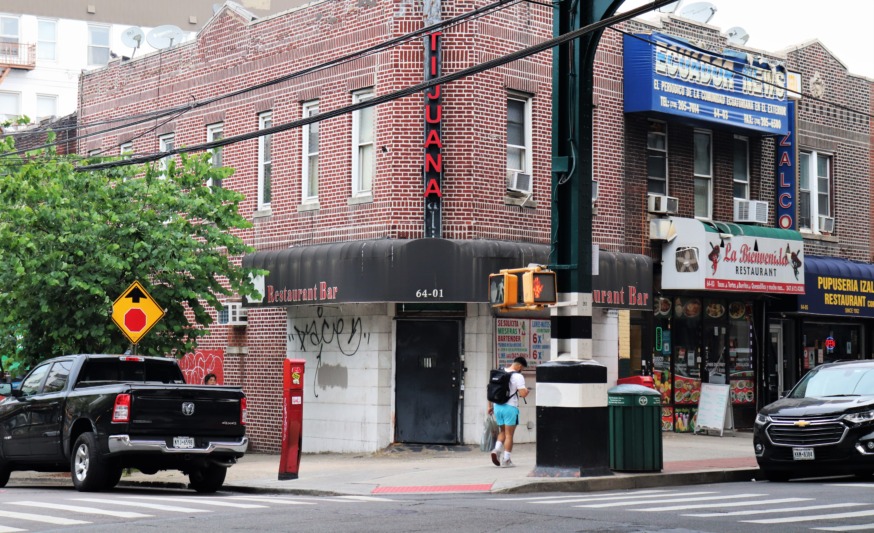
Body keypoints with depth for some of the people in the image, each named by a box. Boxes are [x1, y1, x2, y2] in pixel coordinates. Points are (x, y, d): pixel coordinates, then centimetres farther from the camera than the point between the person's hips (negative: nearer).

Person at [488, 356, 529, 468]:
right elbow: (523, 394, -19)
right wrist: (526, 390, 5)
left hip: (497, 406, 6)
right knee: (509, 435, 4)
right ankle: (506, 460, 4)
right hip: (510, 407, -5)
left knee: (502, 432, 21)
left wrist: (490, 406, 17)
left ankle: (497, 449, -3)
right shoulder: (518, 376, -11)